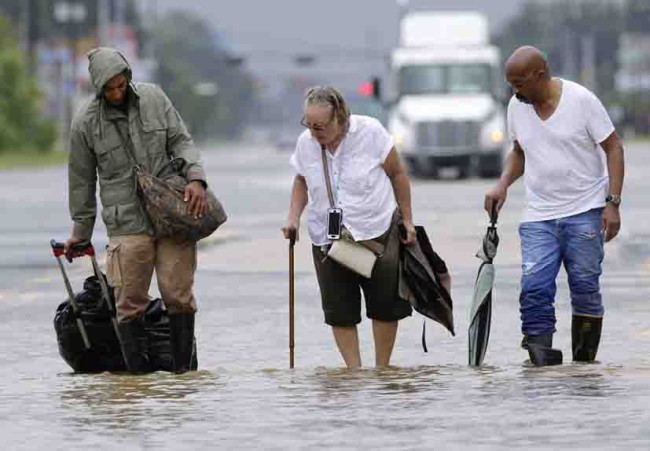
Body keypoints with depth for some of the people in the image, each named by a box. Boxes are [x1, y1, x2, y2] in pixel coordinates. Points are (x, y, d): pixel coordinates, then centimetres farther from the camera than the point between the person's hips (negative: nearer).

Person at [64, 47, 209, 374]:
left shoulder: (153, 99, 4)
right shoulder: (85, 123, -1)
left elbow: (180, 141, 8)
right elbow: (81, 180, 8)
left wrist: (195, 178, -11)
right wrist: (80, 232, 14)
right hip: (127, 223, -1)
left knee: (178, 295, -3)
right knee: (130, 302, -5)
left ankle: (184, 371, 5)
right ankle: (138, 374, 2)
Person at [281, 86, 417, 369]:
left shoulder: (370, 132, -12)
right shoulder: (305, 143, -4)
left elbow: (397, 173, -1)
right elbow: (301, 183, 14)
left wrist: (407, 220, 0)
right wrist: (294, 217, -2)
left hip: (377, 231, -2)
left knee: (385, 304, 2)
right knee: (340, 310, -4)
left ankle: (382, 369, 16)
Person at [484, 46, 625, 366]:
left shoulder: (581, 100, -9)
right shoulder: (517, 107, 5)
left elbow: (613, 148, -5)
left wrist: (612, 203, -13)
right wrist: (503, 184, 3)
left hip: (585, 211, -4)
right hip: (539, 218, 4)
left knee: (585, 287, -1)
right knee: (534, 288, -12)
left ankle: (585, 363, 9)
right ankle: (541, 354, -9)